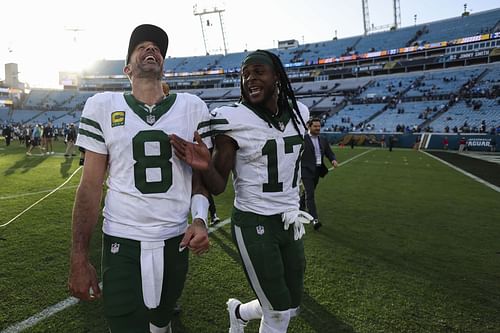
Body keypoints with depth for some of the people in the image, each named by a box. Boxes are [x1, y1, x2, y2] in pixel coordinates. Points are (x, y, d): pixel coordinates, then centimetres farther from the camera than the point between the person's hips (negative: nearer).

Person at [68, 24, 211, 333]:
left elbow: (200, 174, 6)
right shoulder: (103, 107, -3)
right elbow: (91, 186, -3)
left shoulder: (193, 107, 0)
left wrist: (200, 219, -12)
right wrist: (79, 259, -5)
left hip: (175, 240, 2)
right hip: (121, 242, -2)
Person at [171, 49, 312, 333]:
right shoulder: (235, 121, -15)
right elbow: (218, 186, -11)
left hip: (291, 222, 6)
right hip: (254, 224, -6)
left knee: (291, 306, 18)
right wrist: (205, 165, -31)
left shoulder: (297, 113, 1)